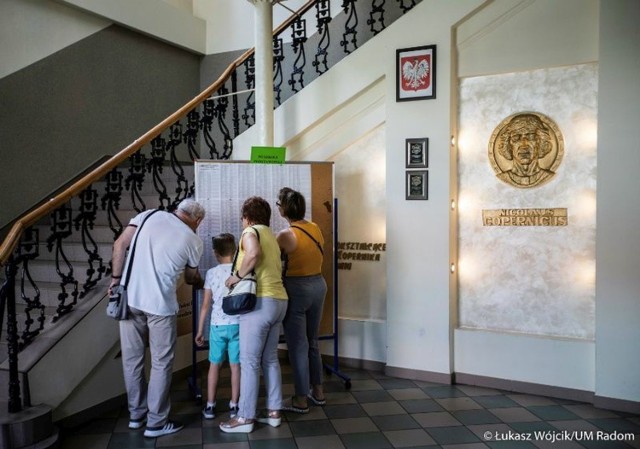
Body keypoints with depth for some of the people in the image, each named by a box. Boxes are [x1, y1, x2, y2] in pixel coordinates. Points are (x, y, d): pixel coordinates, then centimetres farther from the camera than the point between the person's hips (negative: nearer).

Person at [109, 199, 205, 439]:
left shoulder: (150, 215, 7)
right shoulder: (194, 240, 3)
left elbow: (119, 245, 0)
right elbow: (191, 277, 16)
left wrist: (116, 279, 7)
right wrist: (202, 283, 38)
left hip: (129, 298, 4)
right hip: (160, 305, -4)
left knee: (132, 359, 15)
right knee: (161, 364, 9)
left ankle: (136, 414, 30)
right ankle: (156, 423, 17)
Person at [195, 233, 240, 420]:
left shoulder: (212, 273, -3)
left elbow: (206, 305, -3)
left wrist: (199, 330, 5)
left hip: (217, 325, 0)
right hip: (237, 324, 0)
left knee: (214, 365, 13)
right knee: (235, 365, 8)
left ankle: (210, 406, 19)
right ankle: (234, 406, 17)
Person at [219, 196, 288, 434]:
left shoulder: (250, 232, -4)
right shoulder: (271, 236, 23)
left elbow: (254, 253, -27)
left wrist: (238, 276, -15)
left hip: (260, 301, -9)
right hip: (278, 300, 9)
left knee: (249, 361, -1)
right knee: (270, 359, 14)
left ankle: (245, 417, 6)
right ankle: (273, 412, 20)